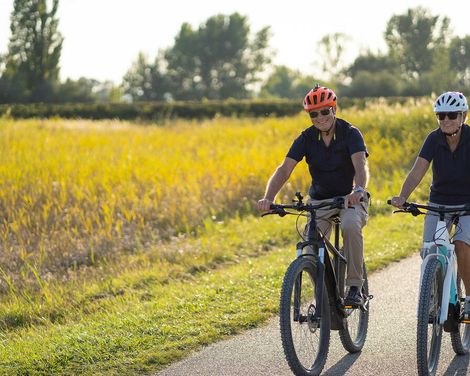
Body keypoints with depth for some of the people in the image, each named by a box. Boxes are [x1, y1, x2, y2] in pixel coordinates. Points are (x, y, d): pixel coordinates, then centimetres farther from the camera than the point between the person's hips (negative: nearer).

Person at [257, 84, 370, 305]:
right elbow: (285, 169, -15)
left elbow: (361, 165, -30)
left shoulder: (350, 133, -14)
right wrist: (268, 198, -33)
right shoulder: (307, 138, -6)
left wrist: (358, 190, -52)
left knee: (350, 226, -36)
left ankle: (355, 286, -22)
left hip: (349, 198, -3)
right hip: (319, 200, 3)